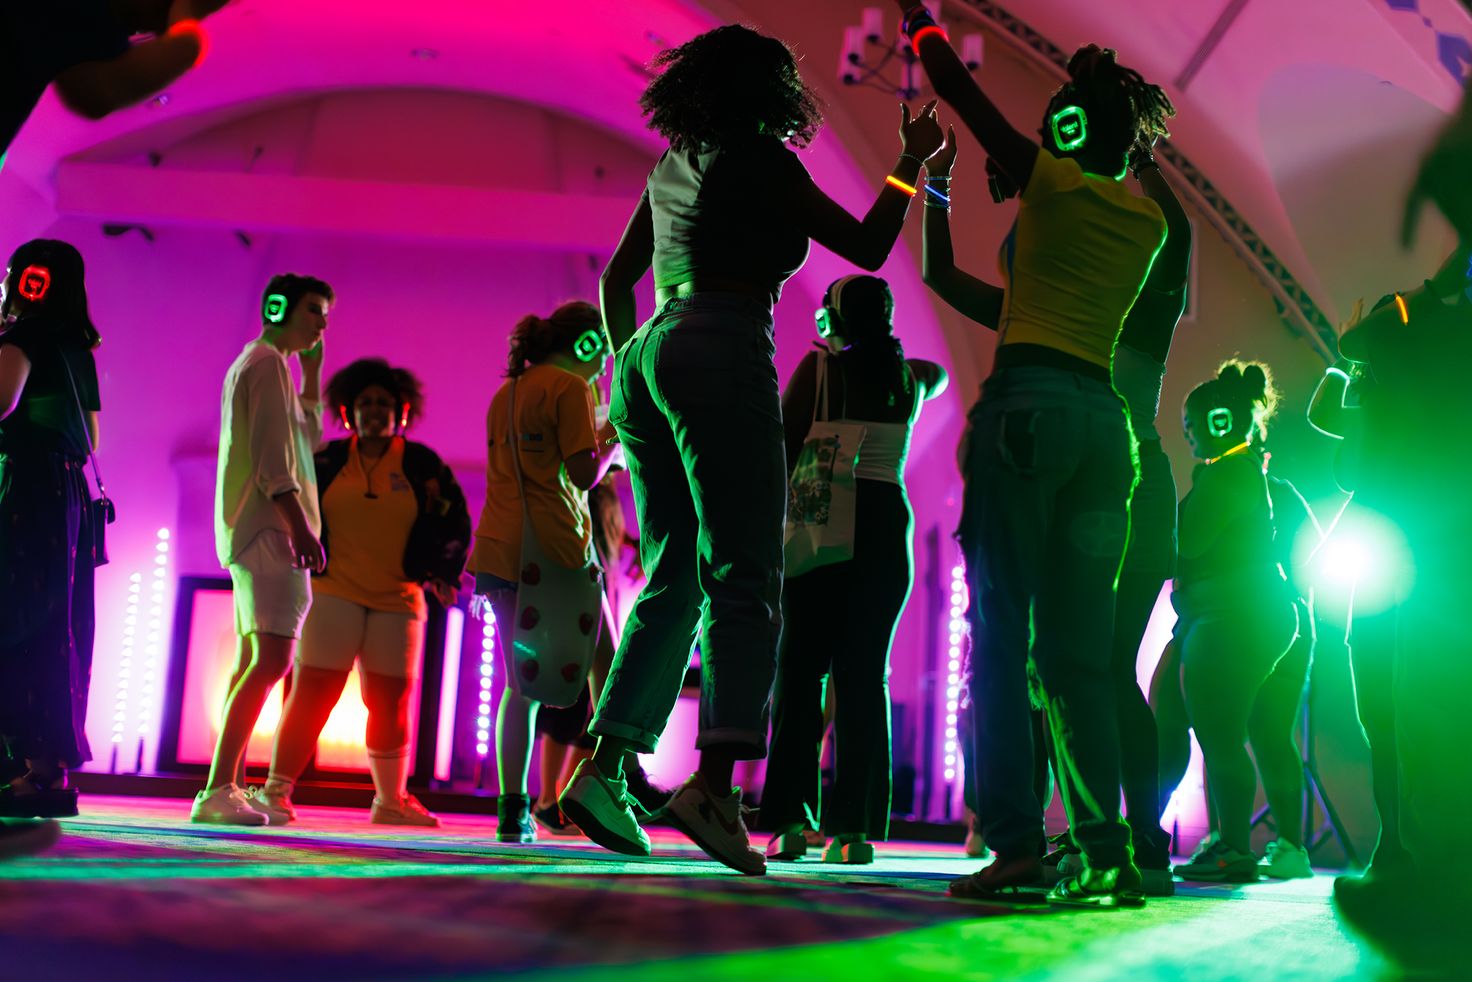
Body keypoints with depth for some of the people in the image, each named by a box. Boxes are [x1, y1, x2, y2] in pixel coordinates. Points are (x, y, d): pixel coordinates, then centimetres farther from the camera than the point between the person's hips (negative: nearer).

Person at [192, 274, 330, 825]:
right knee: (271, 659, -17)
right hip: (269, 530, -11)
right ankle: (218, 790, -20)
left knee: (254, 661, 9)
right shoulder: (268, 361, -7)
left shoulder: (254, 364, 24)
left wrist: (311, 373, 21)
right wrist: (300, 526, -22)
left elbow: (306, 439, 27)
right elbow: (272, 458, -17)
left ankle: (229, 788, 10)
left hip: (253, 532, 11)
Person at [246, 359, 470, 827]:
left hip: (398, 601, 2)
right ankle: (275, 790, -5)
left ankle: (391, 800, 18)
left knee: (390, 701, 6)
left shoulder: (420, 463, 6)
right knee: (312, 691, -8)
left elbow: (454, 521, 11)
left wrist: (443, 573, 6)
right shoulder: (328, 460, 6)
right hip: (333, 595, -1)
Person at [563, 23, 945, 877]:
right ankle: (714, 782, -26)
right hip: (722, 352, -8)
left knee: (673, 580, 9)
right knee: (745, 576, -12)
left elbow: (616, 278, 26)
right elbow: (866, 246, 3)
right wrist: (912, 163, 14)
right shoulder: (761, 159, 3)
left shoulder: (673, 165, 23)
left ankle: (605, 769, 3)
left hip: (648, 355, 8)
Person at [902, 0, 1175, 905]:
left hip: (1028, 404, -6)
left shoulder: (1053, 179, 3)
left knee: (1002, 628, -7)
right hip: (1104, 417, 6)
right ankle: (1108, 851, 1)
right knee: (1082, 646, 5)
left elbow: (960, 89, 14)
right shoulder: (1150, 222, 17)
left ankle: (1016, 841, -13)